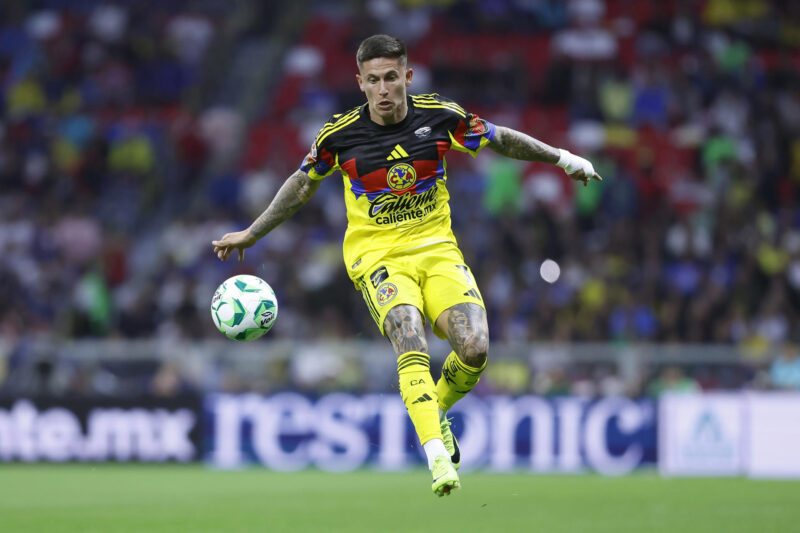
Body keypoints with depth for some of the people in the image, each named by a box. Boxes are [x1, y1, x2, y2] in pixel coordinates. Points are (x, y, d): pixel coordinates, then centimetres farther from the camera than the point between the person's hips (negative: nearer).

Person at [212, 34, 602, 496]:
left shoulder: (440, 116, -5)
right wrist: (252, 234, 18)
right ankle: (436, 452, -38)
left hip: (437, 249, 2)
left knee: (475, 349, -19)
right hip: (377, 256, -2)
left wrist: (562, 157, 11)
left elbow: (500, 139, 13)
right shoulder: (340, 134, -6)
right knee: (410, 338, -30)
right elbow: (304, 183, 13)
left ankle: (437, 411, 13)